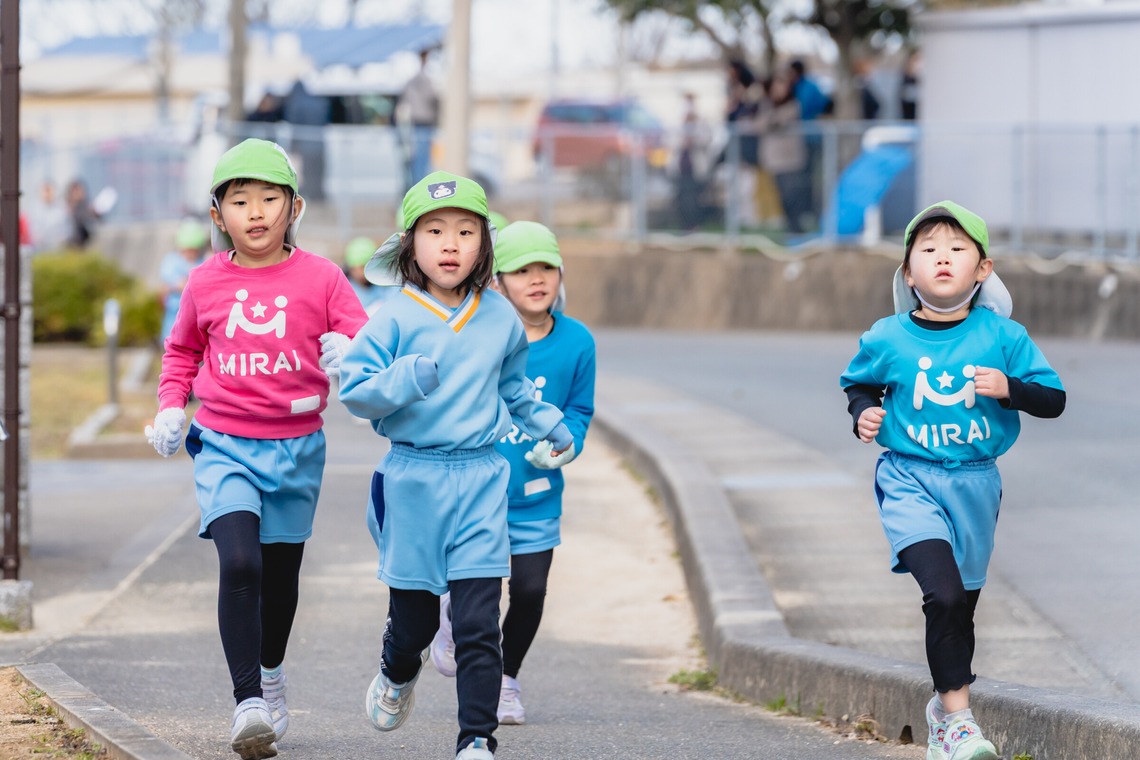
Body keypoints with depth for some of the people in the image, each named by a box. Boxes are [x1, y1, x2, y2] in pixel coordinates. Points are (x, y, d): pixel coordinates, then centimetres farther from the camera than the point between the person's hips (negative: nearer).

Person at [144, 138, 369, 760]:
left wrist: (346, 349, -29)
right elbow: (182, 351, 19)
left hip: (297, 447, 1)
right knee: (239, 564, -20)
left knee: (281, 574, 14)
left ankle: (270, 673, 43)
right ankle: (248, 704, -19)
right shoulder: (205, 284, 2)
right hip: (224, 446, -1)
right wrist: (170, 407, 5)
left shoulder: (319, 277, -3)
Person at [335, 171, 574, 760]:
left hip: (480, 476, 2)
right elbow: (353, 390, -10)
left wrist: (548, 424, 28)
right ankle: (398, 673, 43)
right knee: (414, 615, 9)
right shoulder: (395, 318, -6)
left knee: (478, 620, -7)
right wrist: (406, 380, -25)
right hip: (413, 476, -2)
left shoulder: (501, 318, 7)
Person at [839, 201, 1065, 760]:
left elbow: (1054, 400, -1)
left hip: (974, 483, 2)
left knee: (961, 608, 14)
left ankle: (945, 711, 36)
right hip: (909, 480, -2)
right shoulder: (887, 340, -4)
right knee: (944, 592, -22)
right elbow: (859, 384, 15)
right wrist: (863, 413, -5)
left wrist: (1010, 389, -18)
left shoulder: (1003, 337, -4)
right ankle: (957, 714, -16)